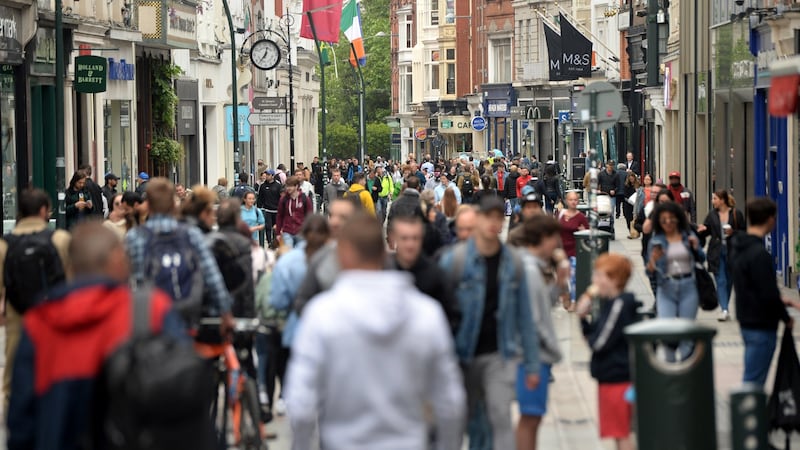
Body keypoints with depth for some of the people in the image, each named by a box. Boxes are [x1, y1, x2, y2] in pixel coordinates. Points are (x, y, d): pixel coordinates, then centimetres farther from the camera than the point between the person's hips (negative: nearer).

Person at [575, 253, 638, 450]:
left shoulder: (620, 305, -19)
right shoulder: (610, 303, 11)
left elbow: (600, 342, -21)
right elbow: (593, 336, 14)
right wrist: (583, 317, -2)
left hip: (617, 379, -10)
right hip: (611, 377, 10)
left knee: (621, 434, -4)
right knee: (620, 433, 16)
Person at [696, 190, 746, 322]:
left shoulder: (736, 214, -4)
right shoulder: (712, 214, 4)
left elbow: (744, 231, -1)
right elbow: (706, 231, 8)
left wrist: (733, 232, -17)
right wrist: (701, 230, -13)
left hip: (732, 251, -1)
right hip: (716, 252, 1)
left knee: (729, 281, 11)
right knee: (721, 281, -8)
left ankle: (724, 309, 27)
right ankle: (724, 310, -14)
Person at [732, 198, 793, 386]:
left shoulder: (739, 249, 8)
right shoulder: (759, 254, -21)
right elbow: (769, 294, -22)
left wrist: (778, 300, 16)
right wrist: (786, 318, -7)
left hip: (746, 320, 10)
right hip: (762, 325, -10)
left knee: (751, 377, 19)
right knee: (754, 380, -5)